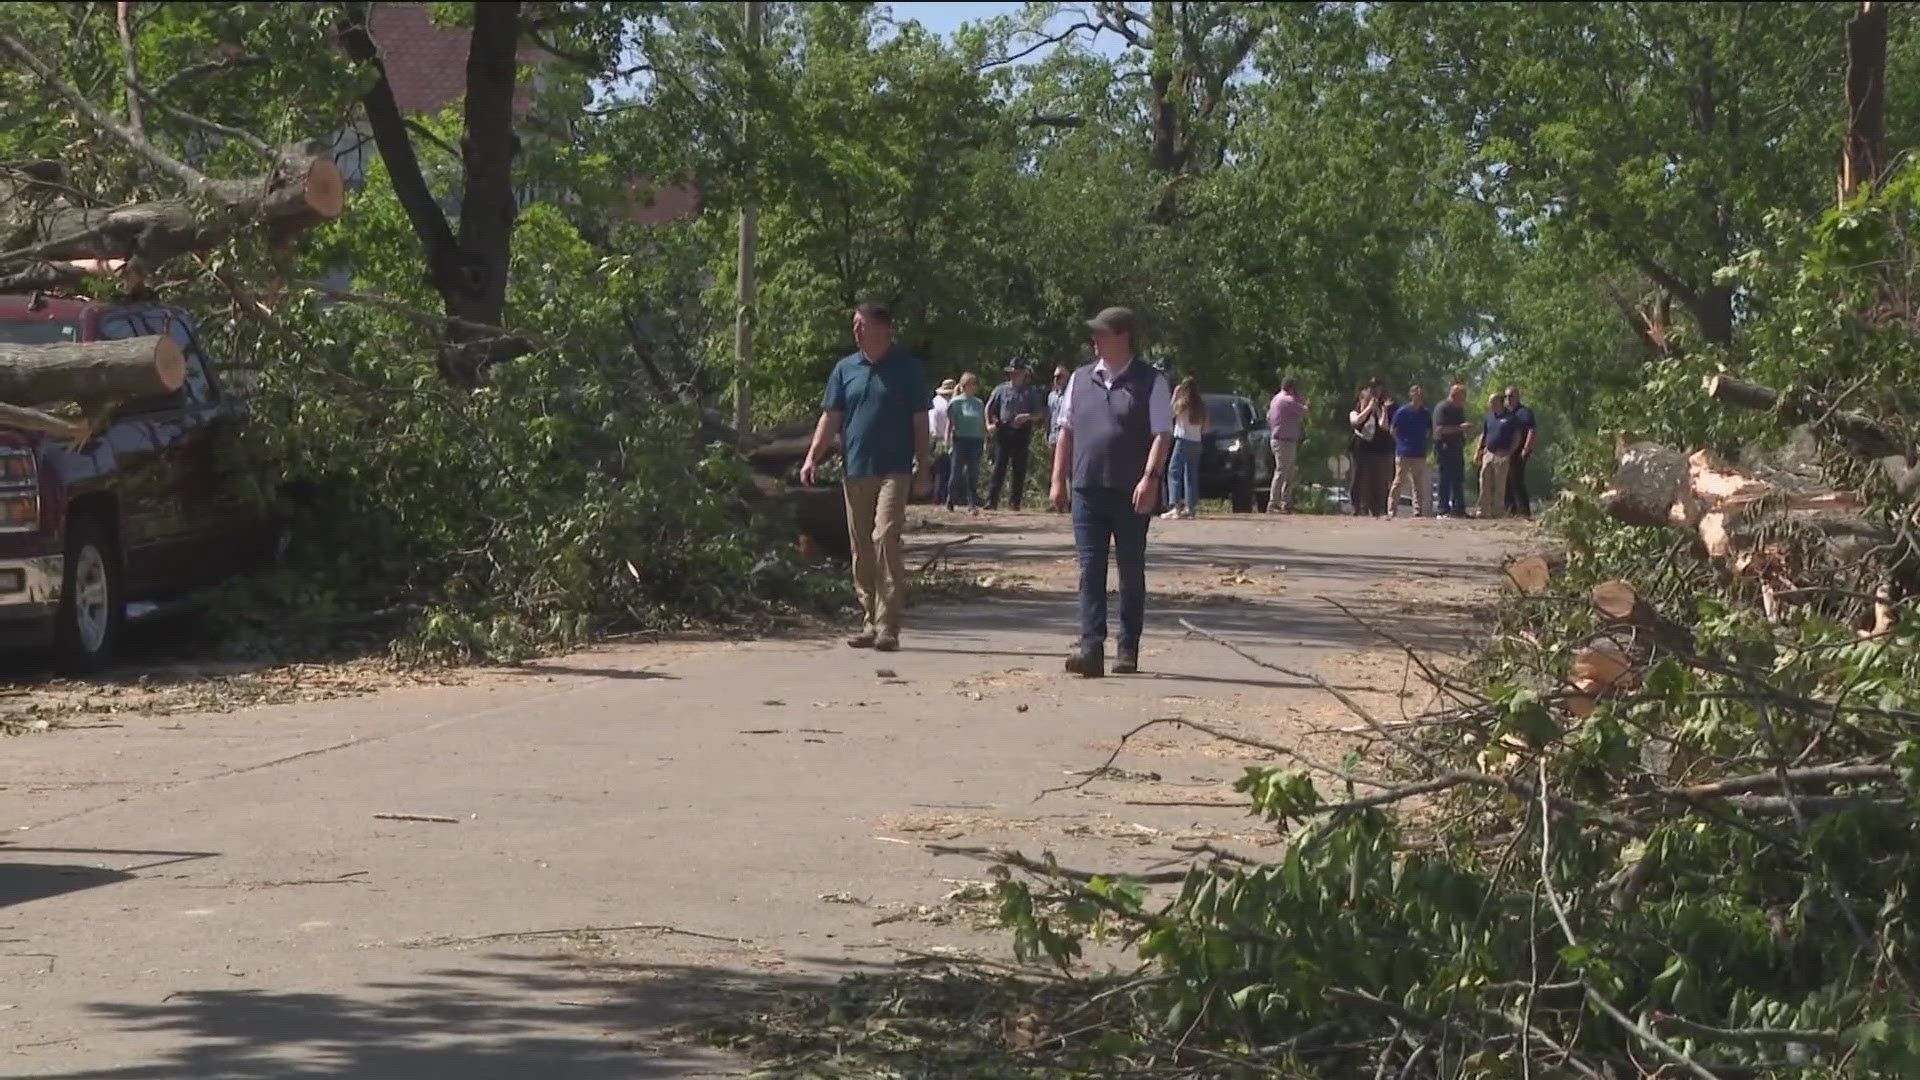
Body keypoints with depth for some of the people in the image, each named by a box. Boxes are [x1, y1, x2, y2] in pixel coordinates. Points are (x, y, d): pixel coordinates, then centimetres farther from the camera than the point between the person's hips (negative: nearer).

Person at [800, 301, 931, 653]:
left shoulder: (906, 369, 3)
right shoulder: (845, 369, 11)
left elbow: (920, 422, 5)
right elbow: (830, 417, 12)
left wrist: (923, 468, 1)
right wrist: (812, 458, 0)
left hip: (894, 469, -4)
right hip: (856, 471, 4)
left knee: (885, 538, -16)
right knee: (861, 548, 6)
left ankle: (887, 626, -15)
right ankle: (870, 622, 15)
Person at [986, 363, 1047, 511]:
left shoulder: (1031, 392, 8)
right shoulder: (1001, 390, 10)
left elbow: (1038, 414, 7)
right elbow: (989, 408, 19)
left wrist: (1027, 416, -13)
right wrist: (989, 424, 6)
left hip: (1022, 433, 0)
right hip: (1004, 432, 0)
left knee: (1020, 468, 1)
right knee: (999, 466, -6)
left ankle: (1015, 501, 7)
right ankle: (992, 500, -7)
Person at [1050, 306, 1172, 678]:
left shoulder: (1150, 382, -2)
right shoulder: (1081, 380, 11)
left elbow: (1162, 435, -8)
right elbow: (1066, 431, 16)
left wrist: (1150, 477, -20)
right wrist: (1059, 479, 10)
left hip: (1131, 495, -3)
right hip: (1087, 490, 3)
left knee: (1131, 574, 7)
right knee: (1090, 571, -5)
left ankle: (1128, 650, 16)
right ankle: (1091, 648, -10)